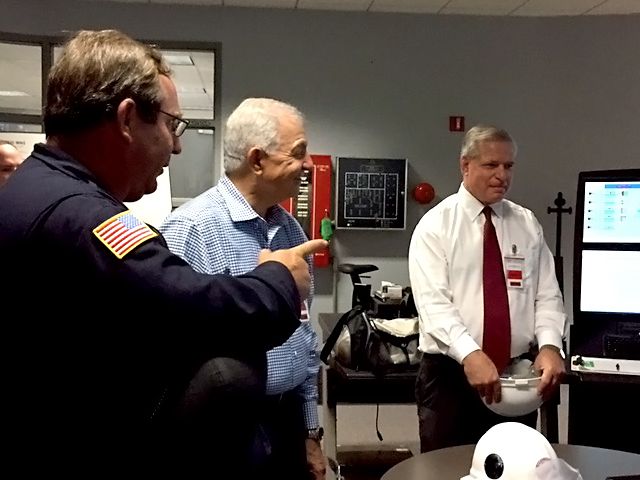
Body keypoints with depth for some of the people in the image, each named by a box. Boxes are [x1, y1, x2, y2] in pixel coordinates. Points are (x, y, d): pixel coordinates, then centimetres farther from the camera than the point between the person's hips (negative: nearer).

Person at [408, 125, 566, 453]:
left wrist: (549, 345, -16)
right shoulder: (435, 225, -5)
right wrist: (470, 354, -30)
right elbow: (433, 303, -16)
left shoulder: (528, 225, 8)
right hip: (450, 374, -3)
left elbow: (547, 296, 3)